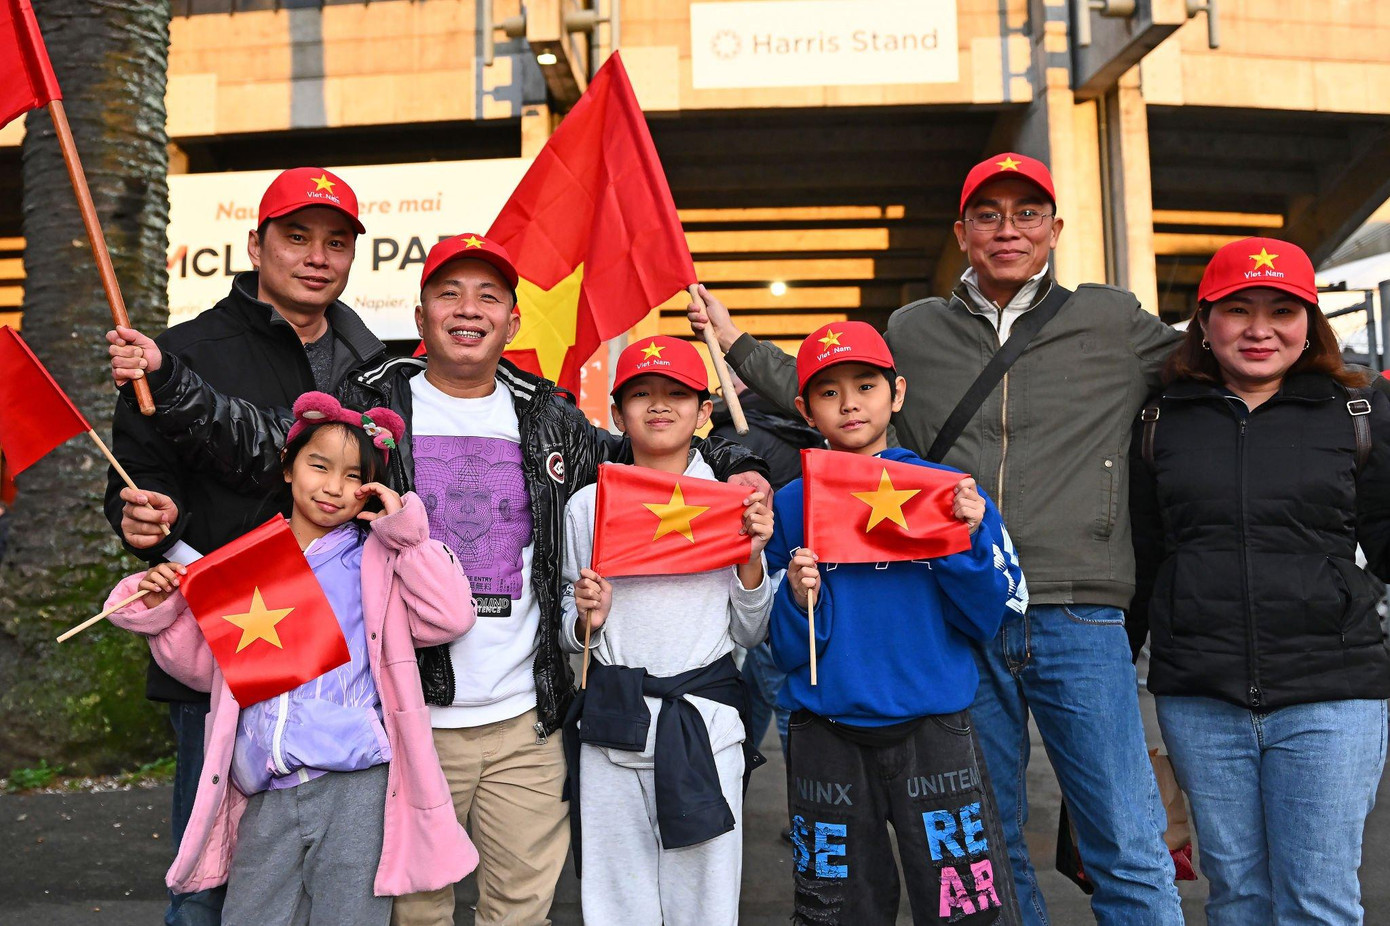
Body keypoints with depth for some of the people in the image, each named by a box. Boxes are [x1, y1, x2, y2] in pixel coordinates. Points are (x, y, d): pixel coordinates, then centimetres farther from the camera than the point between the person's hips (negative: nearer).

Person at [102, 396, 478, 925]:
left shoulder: (377, 559, 4)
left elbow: (450, 617, -11)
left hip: (355, 785, -3)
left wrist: (406, 531, -9)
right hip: (267, 796, 3)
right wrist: (163, 609, 5)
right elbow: (206, 664, 20)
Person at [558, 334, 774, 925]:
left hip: (707, 716, 0)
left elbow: (749, 635, 6)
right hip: (612, 718, 1)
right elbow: (570, 636, 11)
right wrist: (585, 621, -10)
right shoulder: (587, 505, 3)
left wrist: (752, 560, -8)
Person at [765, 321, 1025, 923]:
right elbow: (785, 651, 3)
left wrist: (968, 541, -15)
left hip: (933, 731, -1)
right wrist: (799, 599, -16)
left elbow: (985, 621, -1)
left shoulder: (948, 490, 0)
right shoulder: (791, 506, 2)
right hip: (826, 738, 1)